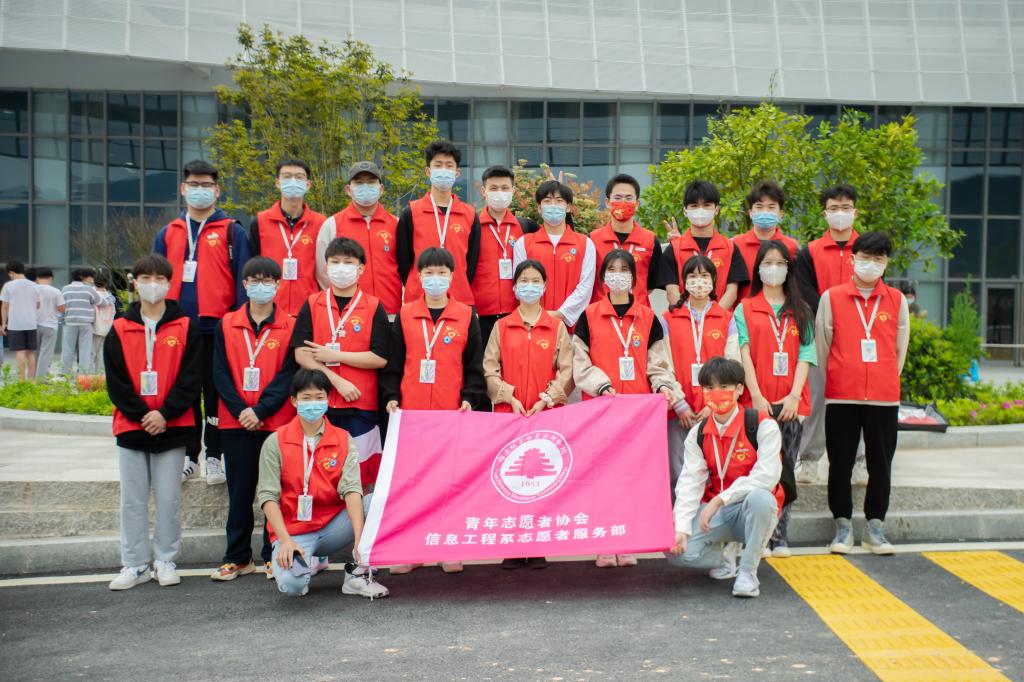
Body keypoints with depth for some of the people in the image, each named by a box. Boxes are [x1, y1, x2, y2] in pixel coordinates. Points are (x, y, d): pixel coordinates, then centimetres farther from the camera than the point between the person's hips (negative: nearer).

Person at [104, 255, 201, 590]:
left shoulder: (186, 328, 1)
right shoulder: (119, 330, 6)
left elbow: (191, 378, -4)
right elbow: (115, 381, 1)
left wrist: (165, 414, -13)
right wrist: (141, 415, -10)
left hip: (172, 428, -2)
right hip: (131, 427, 2)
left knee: (169, 498, 3)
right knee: (133, 499, 6)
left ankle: (166, 560, 16)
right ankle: (135, 564, 15)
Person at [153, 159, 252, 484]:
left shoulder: (232, 232, 3)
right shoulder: (167, 234, 14)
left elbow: (243, 281, -1)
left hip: (218, 329, -3)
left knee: (216, 393, 2)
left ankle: (214, 457, 13)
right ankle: (188, 456, 19)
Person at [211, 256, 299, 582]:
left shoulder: (290, 326, 2)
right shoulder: (226, 325, 7)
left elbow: (288, 374, -5)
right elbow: (220, 373, 2)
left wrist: (260, 410, -14)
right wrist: (240, 410, -10)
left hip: (278, 421, -2)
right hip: (235, 422, 2)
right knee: (239, 490, 8)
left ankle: (274, 555, 13)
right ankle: (238, 557, 17)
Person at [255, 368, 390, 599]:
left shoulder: (343, 440, 0)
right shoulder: (275, 442, -3)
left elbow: (351, 489, -13)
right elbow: (267, 495, -8)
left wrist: (359, 538, -28)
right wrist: (285, 540, -22)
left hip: (332, 525, 2)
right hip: (293, 531, -2)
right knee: (291, 584, -31)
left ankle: (358, 574, -9)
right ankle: (311, 561, 7)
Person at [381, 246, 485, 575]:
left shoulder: (466, 316, 5)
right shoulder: (405, 316, 7)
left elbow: (474, 364, 5)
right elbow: (393, 362, 8)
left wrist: (469, 398, -5)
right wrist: (390, 396, -2)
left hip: (453, 412, -1)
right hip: (410, 412, 1)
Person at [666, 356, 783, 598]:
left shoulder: (763, 426, -11)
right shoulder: (697, 435, 2)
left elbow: (767, 476, -23)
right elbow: (690, 483, -7)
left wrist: (719, 499, -29)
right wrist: (681, 529, -21)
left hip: (752, 513, -3)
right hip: (716, 514, 3)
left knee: (759, 497, -40)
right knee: (676, 550, -22)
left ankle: (748, 571, -19)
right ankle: (726, 557, 8)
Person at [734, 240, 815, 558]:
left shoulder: (801, 312, 13)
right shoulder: (745, 309, 7)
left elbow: (805, 355, 6)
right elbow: (744, 354, -1)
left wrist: (795, 395, -8)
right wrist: (757, 396, -11)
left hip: (791, 402, 2)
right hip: (757, 402, -2)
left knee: (785, 468, 3)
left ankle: (779, 536, 8)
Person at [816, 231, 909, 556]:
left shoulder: (897, 300, 7)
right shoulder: (831, 297, 2)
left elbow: (900, 349, 13)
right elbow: (822, 346, 6)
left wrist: (886, 381, 12)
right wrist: (834, 382, 9)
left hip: (885, 397, 1)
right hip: (841, 397, -1)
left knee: (881, 464, 6)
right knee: (840, 464, 4)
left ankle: (875, 527, 17)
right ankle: (843, 526, 16)